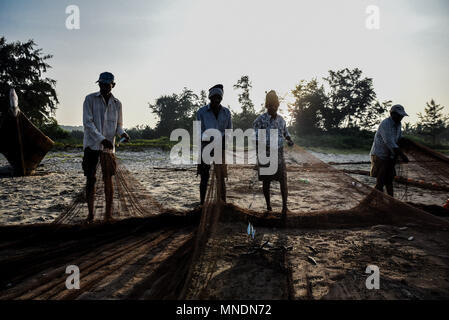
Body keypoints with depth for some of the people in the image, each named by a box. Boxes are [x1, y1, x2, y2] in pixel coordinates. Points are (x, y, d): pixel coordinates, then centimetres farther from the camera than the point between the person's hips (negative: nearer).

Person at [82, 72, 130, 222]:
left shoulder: (117, 103, 9)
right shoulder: (90, 99, 0)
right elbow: (87, 122, -8)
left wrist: (122, 133, -7)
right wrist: (102, 139, -19)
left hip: (108, 146, 2)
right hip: (92, 145, -2)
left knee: (108, 179, -1)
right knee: (90, 179, 2)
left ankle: (108, 213, 6)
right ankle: (90, 213, 11)